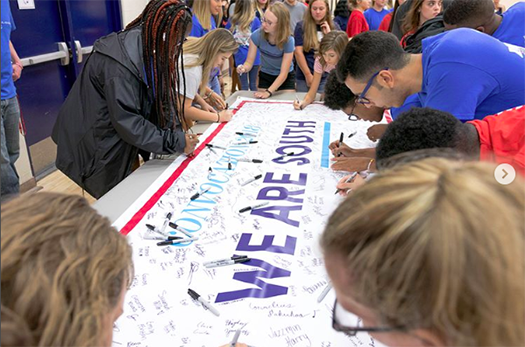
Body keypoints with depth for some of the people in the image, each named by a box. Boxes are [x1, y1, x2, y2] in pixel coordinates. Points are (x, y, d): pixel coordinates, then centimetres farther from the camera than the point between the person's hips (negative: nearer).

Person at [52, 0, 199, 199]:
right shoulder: (121, 61, -31)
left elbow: (158, 97, 1)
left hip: (119, 143, 8)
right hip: (99, 150, -8)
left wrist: (178, 134, -11)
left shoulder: (146, 49, -2)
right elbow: (127, 122, -31)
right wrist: (175, 142, -27)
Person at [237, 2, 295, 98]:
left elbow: (283, 73, -26)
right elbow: (249, 62, -16)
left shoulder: (288, 41, -27)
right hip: (265, 76, 2)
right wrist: (244, 68, -40)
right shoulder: (257, 35, -21)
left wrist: (269, 92, -36)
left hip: (286, 79, -2)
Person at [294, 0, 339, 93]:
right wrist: (308, 75, -9)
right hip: (304, 77, -1)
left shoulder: (334, 27, 8)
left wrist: (329, 34, -8)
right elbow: (298, 52, -6)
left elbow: (339, 51, 3)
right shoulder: (301, 26, 0)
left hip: (327, 77, 2)